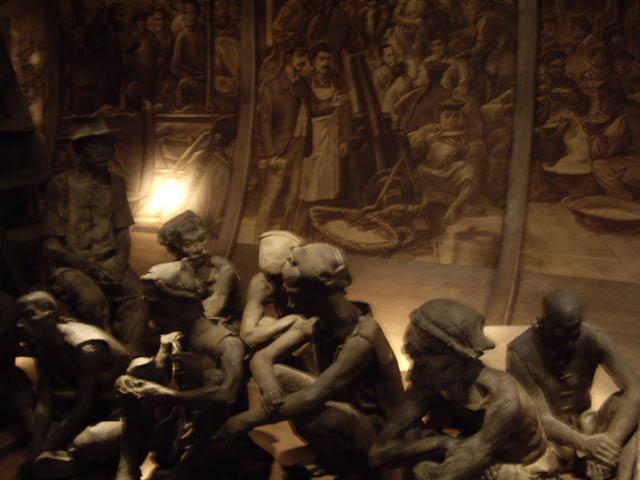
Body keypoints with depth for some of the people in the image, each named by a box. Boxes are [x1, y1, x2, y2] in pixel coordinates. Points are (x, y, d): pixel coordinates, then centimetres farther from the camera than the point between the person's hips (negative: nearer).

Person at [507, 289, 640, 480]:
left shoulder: (593, 339, -16)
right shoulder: (521, 353, -24)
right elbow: (540, 417, -26)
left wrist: (612, 441, -38)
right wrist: (584, 443, -45)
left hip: (582, 425, 3)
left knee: (622, 401, -27)